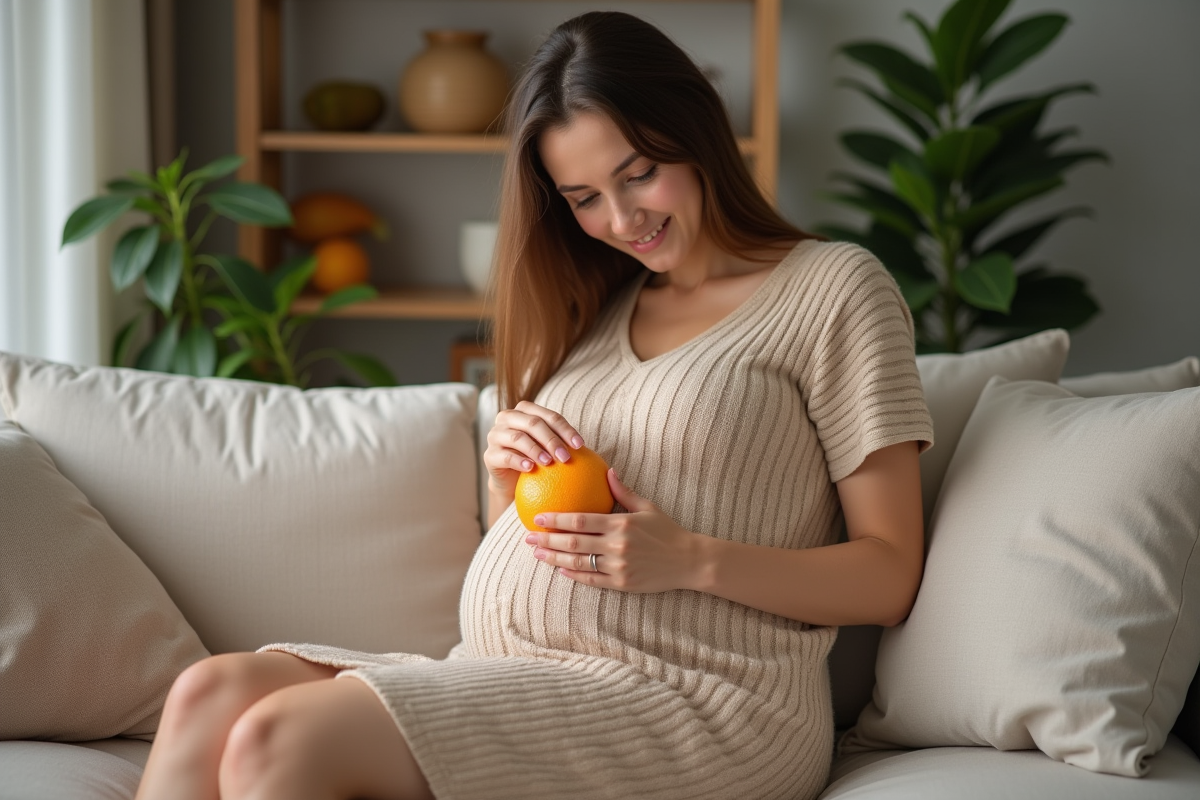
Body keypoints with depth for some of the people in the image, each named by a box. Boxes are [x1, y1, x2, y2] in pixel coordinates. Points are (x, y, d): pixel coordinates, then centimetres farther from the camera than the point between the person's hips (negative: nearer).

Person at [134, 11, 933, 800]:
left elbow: (889, 576, -4)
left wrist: (692, 559, -17)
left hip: (691, 702, -6)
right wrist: (506, 473, 1)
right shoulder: (595, 307, 21)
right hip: (512, 679, 7)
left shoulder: (835, 288, 1)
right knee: (210, 694, -17)